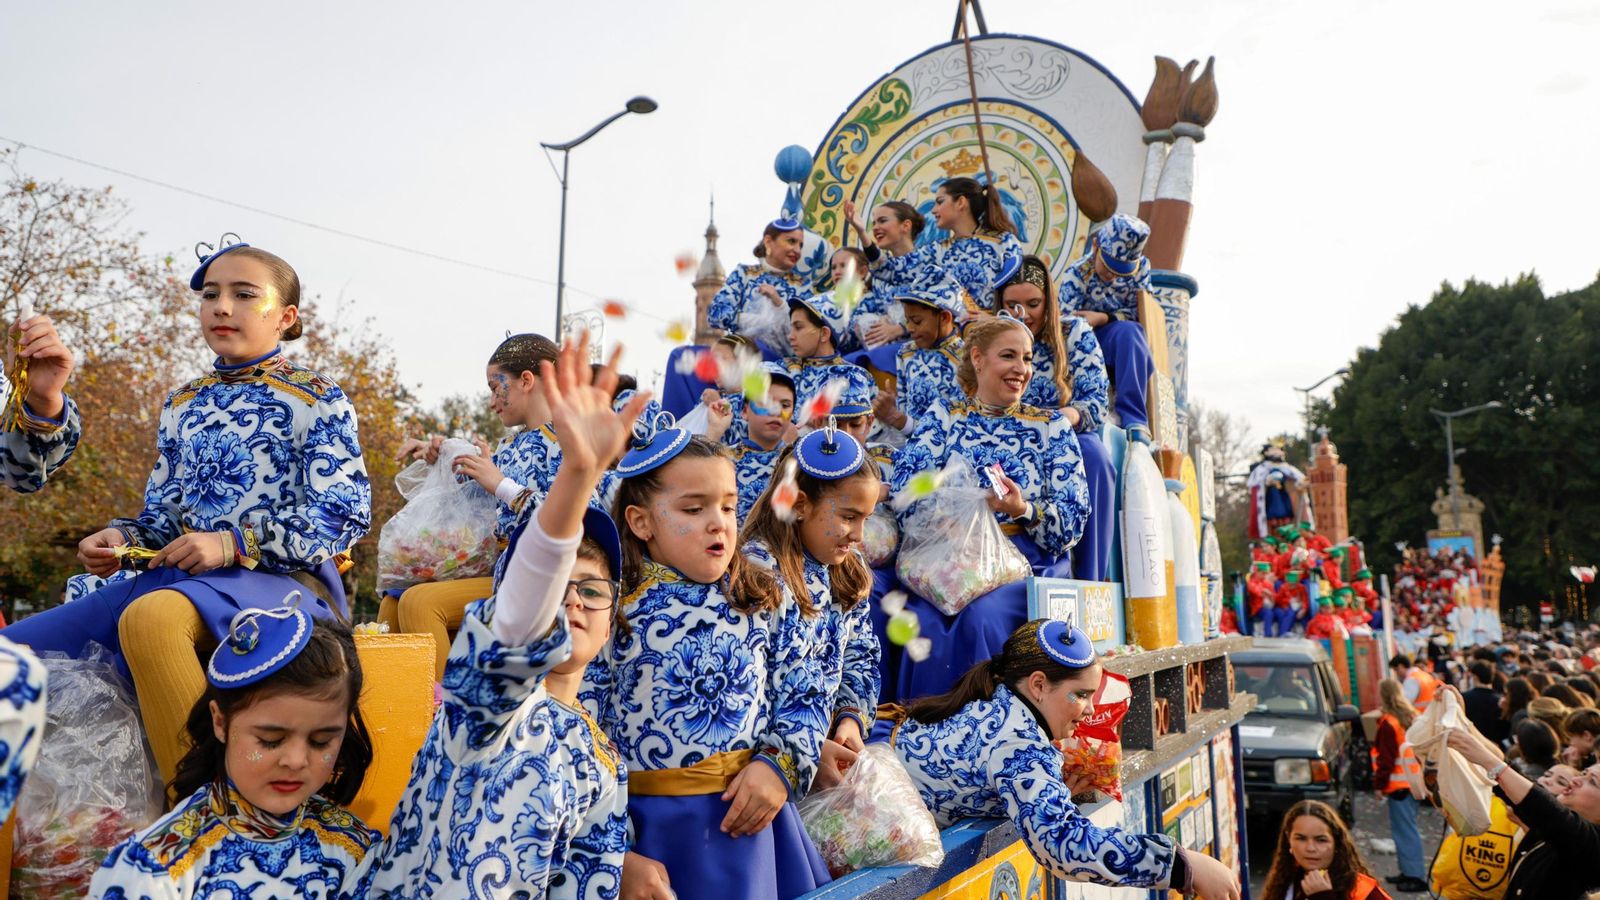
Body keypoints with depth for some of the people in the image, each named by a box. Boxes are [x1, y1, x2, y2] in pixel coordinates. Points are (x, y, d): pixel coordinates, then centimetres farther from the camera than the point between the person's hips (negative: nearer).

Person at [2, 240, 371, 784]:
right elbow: (161, 515, 22)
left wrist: (234, 545, -18)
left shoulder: (317, 399, 1)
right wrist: (121, 538, -2)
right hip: (178, 578, 7)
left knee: (150, 617, -38)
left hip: (283, 577, -7)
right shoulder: (181, 406, 20)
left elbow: (346, 515, -9)